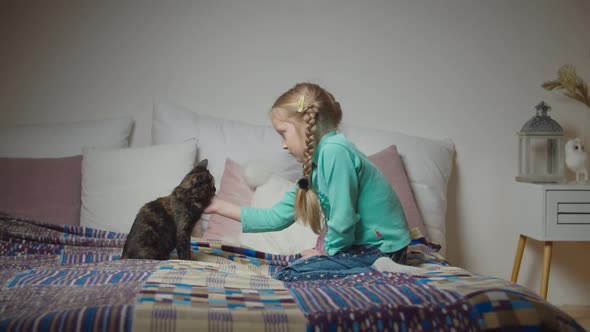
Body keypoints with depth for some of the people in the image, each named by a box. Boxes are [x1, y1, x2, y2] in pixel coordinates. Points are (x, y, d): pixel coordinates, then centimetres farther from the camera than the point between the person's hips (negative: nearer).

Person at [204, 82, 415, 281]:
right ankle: (377, 269, 8)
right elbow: (277, 217, 14)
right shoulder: (314, 165, 11)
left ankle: (378, 273, -12)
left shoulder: (334, 150, -19)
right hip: (362, 244, 10)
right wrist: (220, 207, 16)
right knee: (296, 263, 23)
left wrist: (327, 251, -4)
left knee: (287, 276, -12)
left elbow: (343, 221, -23)